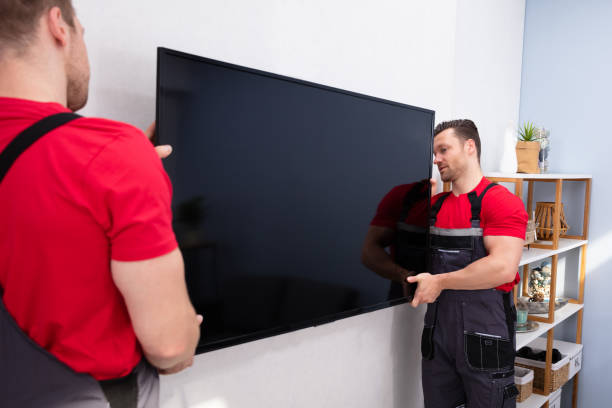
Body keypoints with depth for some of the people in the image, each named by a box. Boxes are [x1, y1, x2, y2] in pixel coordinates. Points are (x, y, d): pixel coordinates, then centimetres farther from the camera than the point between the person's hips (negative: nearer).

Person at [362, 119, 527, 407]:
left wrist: (440, 282, -14)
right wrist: (408, 276, -5)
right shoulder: (434, 205, 9)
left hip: (485, 334, -5)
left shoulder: (502, 202, -9)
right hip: (437, 330, 6)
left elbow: (503, 267, -22)